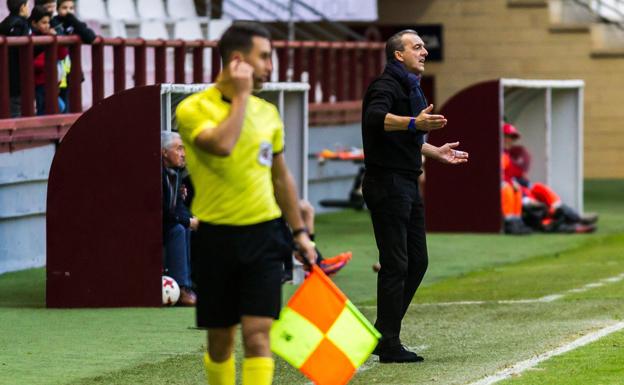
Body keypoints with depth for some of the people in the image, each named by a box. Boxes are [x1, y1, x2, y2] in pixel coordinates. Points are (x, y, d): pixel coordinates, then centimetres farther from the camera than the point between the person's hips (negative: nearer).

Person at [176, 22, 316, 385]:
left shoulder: (267, 112, 8)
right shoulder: (194, 109, -8)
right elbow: (222, 144, -29)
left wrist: (300, 232, 16)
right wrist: (241, 96, -17)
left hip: (263, 236, 3)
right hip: (216, 237, -3)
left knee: (257, 336, -9)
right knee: (220, 339, 9)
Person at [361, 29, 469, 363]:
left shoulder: (409, 87, 21)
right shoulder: (386, 85, -11)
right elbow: (375, 117, -33)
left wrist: (436, 152, 35)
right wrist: (414, 123, -44)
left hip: (407, 185, 10)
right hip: (387, 183, -10)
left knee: (416, 261, 11)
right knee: (395, 265, -8)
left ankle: (384, 334, 18)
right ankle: (388, 345, -4)